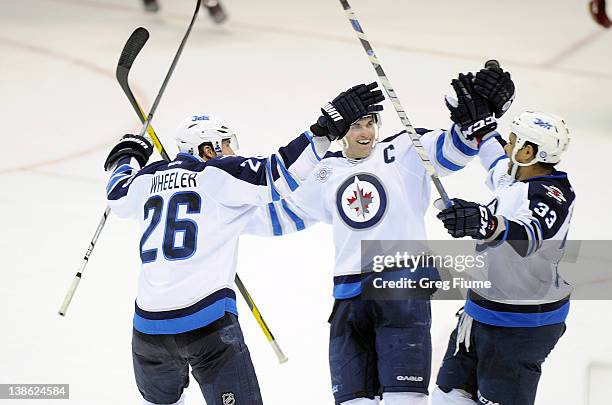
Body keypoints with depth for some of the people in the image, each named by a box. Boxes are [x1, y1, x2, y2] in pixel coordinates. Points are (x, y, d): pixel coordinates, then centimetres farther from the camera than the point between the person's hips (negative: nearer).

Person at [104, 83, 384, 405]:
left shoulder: (148, 179, 15)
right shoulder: (220, 174, -1)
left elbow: (117, 194, 37)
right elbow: (279, 173, -12)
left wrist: (128, 158, 58)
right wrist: (327, 128, -11)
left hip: (149, 326, 6)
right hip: (206, 321, -6)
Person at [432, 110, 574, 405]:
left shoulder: (552, 196, -23)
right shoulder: (512, 178, 4)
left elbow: (527, 237, -45)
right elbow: (496, 159, 31)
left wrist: (487, 223, -63)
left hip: (522, 324, -9)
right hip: (481, 311, 9)